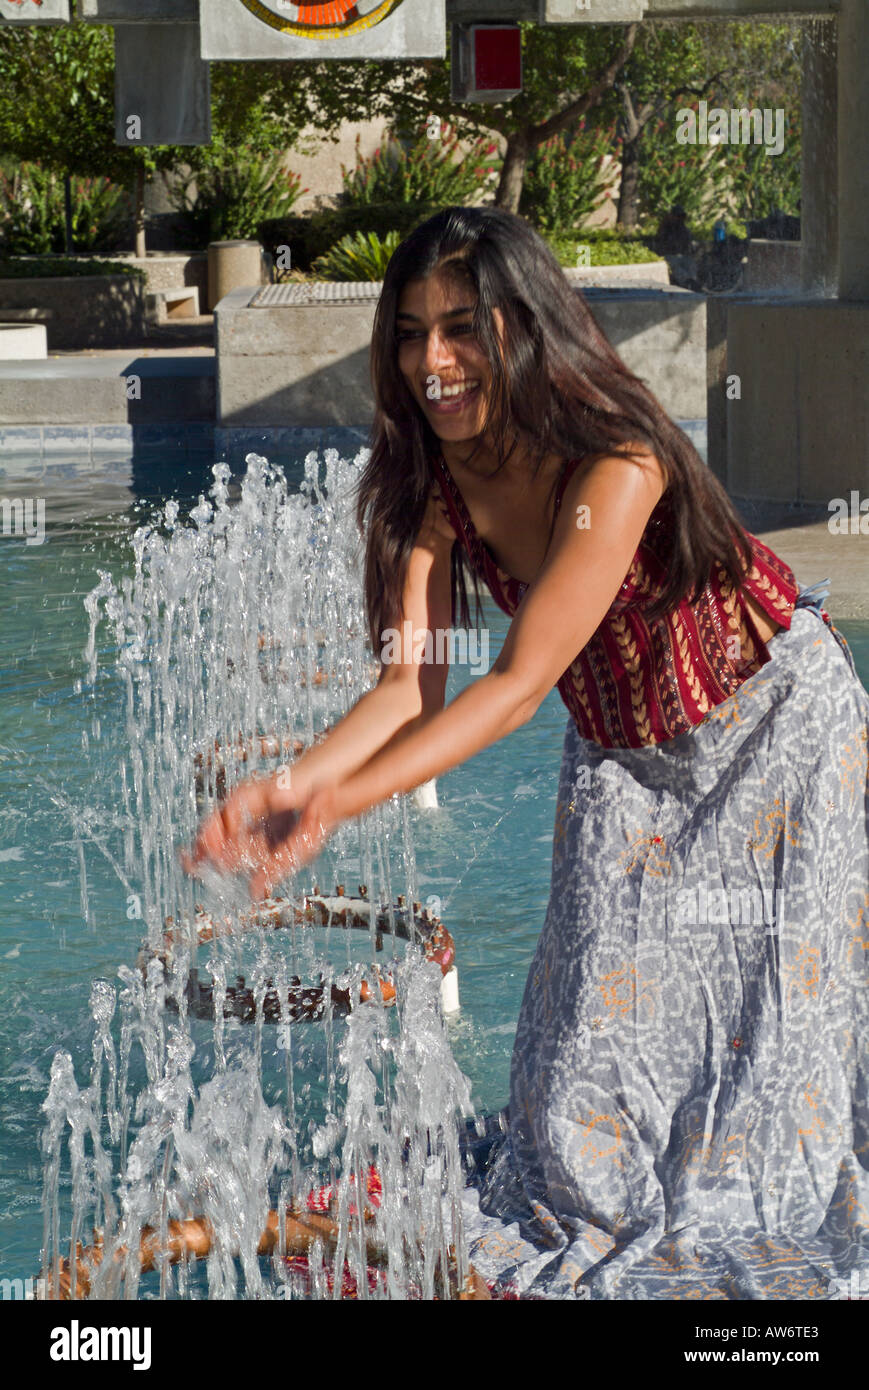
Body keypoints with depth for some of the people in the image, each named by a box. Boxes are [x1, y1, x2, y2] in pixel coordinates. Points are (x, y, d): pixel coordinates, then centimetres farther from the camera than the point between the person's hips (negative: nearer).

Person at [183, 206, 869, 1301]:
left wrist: (346, 800, -52)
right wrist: (296, 782, -44)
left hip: (774, 724, -6)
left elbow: (521, 680, -42)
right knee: (603, 1005, 4)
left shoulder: (615, 463, -36)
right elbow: (412, 678, -25)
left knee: (759, 1003, -4)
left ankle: (758, 1243, 14)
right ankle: (594, 1224, 22)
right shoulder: (436, 479, -16)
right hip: (624, 750, 6)